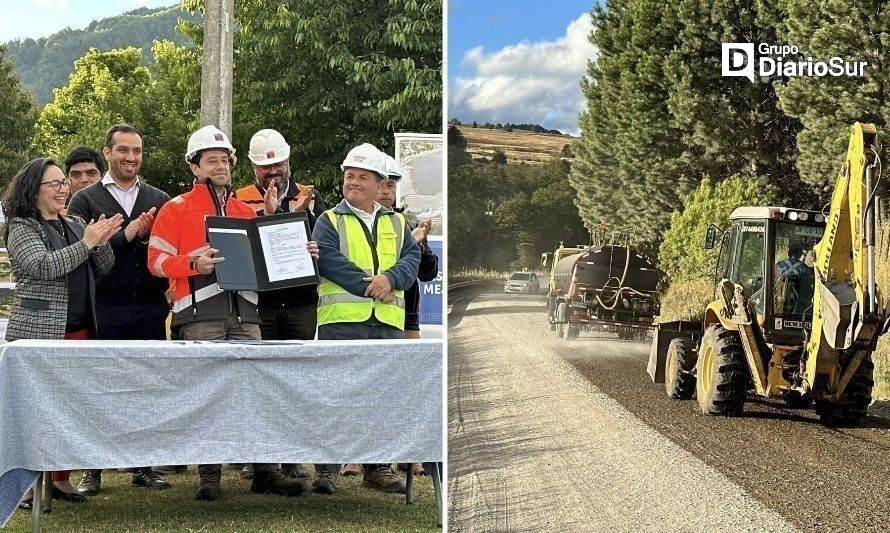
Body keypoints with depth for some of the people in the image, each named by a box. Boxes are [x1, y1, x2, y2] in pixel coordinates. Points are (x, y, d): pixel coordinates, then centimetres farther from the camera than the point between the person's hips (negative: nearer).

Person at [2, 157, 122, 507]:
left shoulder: (75, 225, 17)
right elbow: (42, 267, -18)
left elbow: (104, 269, 12)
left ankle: (61, 479, 15)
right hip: (39, 331, -6)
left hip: (80, 330, 6)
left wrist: (102, 241, -8)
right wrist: (86, 243, -21)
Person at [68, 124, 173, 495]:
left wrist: (148, 236, -12)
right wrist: (125, 235, -15)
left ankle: (144, 467, 14)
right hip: (105, 309, -2)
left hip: (150, 308, 3)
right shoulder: (85, 200, 5)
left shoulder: (159, 200, 13)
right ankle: (92, 470, 9)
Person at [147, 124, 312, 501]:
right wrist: (194, 263, -19)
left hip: (243, 312, 4)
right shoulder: (176, 209, 5)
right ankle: (209, 476, 3)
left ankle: (264, 472, 5)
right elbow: (157, 260, -3)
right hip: (200, 314, -4)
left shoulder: (245, 211, 21)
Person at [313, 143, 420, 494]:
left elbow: (412, 256, 5)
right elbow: (330, 261, -9)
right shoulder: (329, 221, 7)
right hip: (342, 320, -4)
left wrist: (391, 279, -16)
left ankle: (377, 466, 14)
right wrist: (370, 287, -16)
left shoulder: (396, 223, 19)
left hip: (388, 321, 4)